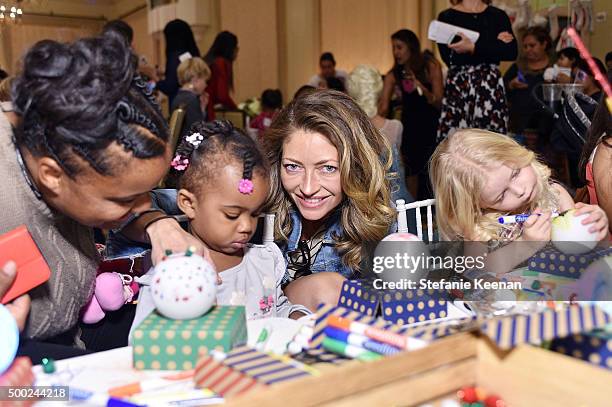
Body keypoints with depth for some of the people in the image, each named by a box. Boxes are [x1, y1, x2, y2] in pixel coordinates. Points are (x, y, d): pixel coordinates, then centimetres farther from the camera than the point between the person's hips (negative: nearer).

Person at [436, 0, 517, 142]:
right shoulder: (446, 16, 8)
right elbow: (449, 58, -6)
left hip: (491, 86, 1)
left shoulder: (498, 15, 12)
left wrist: (474, 48, -16)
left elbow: (511, 52, -3)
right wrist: (496, 44, -5)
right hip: (457, 86, -1)